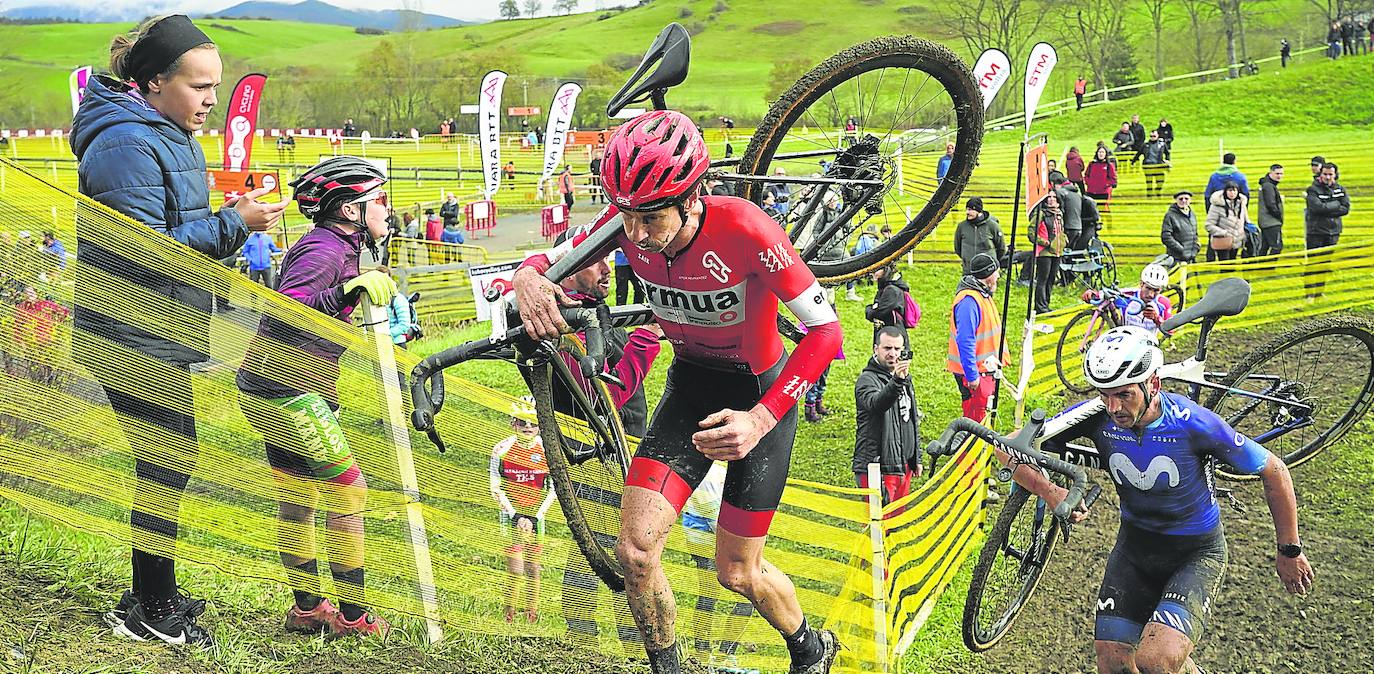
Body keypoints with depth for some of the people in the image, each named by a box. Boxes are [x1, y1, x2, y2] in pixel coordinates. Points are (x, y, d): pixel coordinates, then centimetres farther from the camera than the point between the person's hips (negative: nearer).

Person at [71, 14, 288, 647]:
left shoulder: (170, 136, 15)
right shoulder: (126, 144, -18)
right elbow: (145, 253, -22)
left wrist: (229, 218, 1)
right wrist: (232, 225, -21)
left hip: (162, 336, 10)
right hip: (136, 338, -10)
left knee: (166, 462, 15)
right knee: (166, 463, -4)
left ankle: (152, 595, 27)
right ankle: (150, 610, 8)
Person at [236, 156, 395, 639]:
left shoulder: (337, 250, 14)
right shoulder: (325, 251, -17)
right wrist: (347, 295, -38)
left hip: (275, 392, 10)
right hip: (287, 392, -10)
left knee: (296, 503, 13)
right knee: (349, 491, -4)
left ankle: (307, 608, 21)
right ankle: (352, 616, 1)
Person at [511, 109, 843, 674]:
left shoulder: (742, 229, -32)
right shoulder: (630, 221, -19)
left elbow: (825, 330, -29)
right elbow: (552, 261, -9)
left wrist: (761, 419, -39)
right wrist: (529, 278, -35)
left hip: (761, 394, -4)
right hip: (690, 388, 4)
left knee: (737, 574, 4)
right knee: (635, 549, -12)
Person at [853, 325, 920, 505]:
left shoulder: (905, 378, 15)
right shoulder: (867, 379, -11)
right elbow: (875, 404, -35)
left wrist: (916, 458, 25)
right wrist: (896, 381, -51)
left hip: (903, 464, 8)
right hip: (877, 466, -8)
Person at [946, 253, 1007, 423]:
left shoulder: (983, 294, 11)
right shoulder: (969, 300, -24)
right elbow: (965, 341, -27)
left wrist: (997, 361, 25)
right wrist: (972, 375, -27)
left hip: (986, 368, 10)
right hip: (975, 371, -10)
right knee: (976, 417, -4)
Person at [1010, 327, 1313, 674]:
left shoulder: (1193, 423, -27)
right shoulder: (1097, 417, -18)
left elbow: (1274, 471, -14)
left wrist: (1290, 551, -6)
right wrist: (1050, 492, -33)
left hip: (1197, 552, -4)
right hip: (1135, 544, 4)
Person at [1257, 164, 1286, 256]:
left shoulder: (1270, 185, 18)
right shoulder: (1268, 186, -14)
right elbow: (1271, 205, -19)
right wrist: (1279, 216, -8)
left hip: (1265, 223, 11)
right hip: (1271, 223, -11)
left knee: (1264, 247, 12)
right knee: (1277, 246, -13)